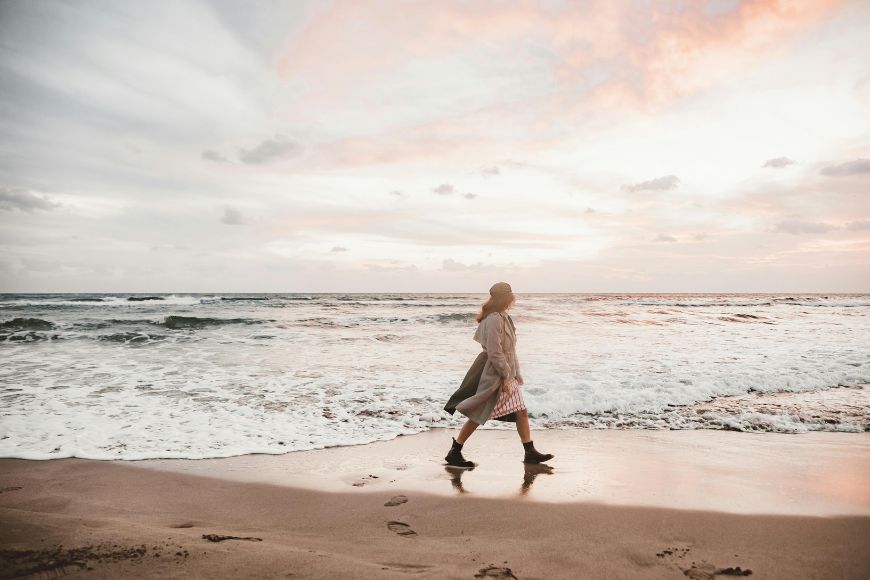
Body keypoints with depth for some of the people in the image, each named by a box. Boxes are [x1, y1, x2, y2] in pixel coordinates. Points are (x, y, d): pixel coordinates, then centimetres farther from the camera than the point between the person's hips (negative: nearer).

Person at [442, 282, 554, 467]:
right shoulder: (494, 320, -21)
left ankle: (530, 453, 22)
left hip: (507, 374, 10)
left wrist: (516, 373, 16)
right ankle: (454, 453, 11)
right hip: (493, 376, -10)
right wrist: (506, 376, -18)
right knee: (478, 416, -1)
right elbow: (494, 352, -23)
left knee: (522, 412, 11)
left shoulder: (504, 318, 11)